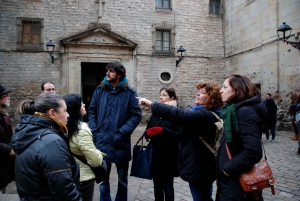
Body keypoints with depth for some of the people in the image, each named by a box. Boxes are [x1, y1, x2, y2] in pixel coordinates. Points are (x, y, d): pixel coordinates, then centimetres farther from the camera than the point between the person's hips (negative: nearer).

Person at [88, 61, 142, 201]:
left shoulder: (129, 92, -6)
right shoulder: (99, 90, 3)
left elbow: (136, 116, -8)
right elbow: (92, 111, 7)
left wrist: (122, 132, -17)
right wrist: (95, 131, -6)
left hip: (121, 143, -2)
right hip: (102, 142, 2)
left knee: (122, 180, 19)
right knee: (103, 179, 16)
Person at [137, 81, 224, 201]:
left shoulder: (204, 115, -25)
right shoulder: (208, 114, 11)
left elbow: (179, 115, -35)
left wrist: (151, 104, -30)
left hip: (199, 168, -11)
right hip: (202, 167, 11)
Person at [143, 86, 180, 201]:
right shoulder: (155, 113, 12)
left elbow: (179, 135, -17)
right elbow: (147, 132, 14)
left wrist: (162, 130, -24)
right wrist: (147, 133, -8)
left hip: (168, 157, -5)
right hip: (155, 156, 5)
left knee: (167, 188, 7)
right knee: (157, 188, 15)